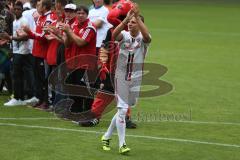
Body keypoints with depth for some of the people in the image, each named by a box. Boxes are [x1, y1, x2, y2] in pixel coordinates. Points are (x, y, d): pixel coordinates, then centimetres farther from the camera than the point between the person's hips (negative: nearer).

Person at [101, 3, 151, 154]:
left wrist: (137, 16, -37)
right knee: (122, 109, -7)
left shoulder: (143, 38, -5)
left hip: (136, 79, 1)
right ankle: (122, 144, -6)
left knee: (123, 110, 10)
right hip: (121, 76, -1)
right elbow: (114, 34, -27)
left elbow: (147, 35, -30)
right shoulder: (124, 35, -4)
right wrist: (126, 18, -39)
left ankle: (107, 136, 27)